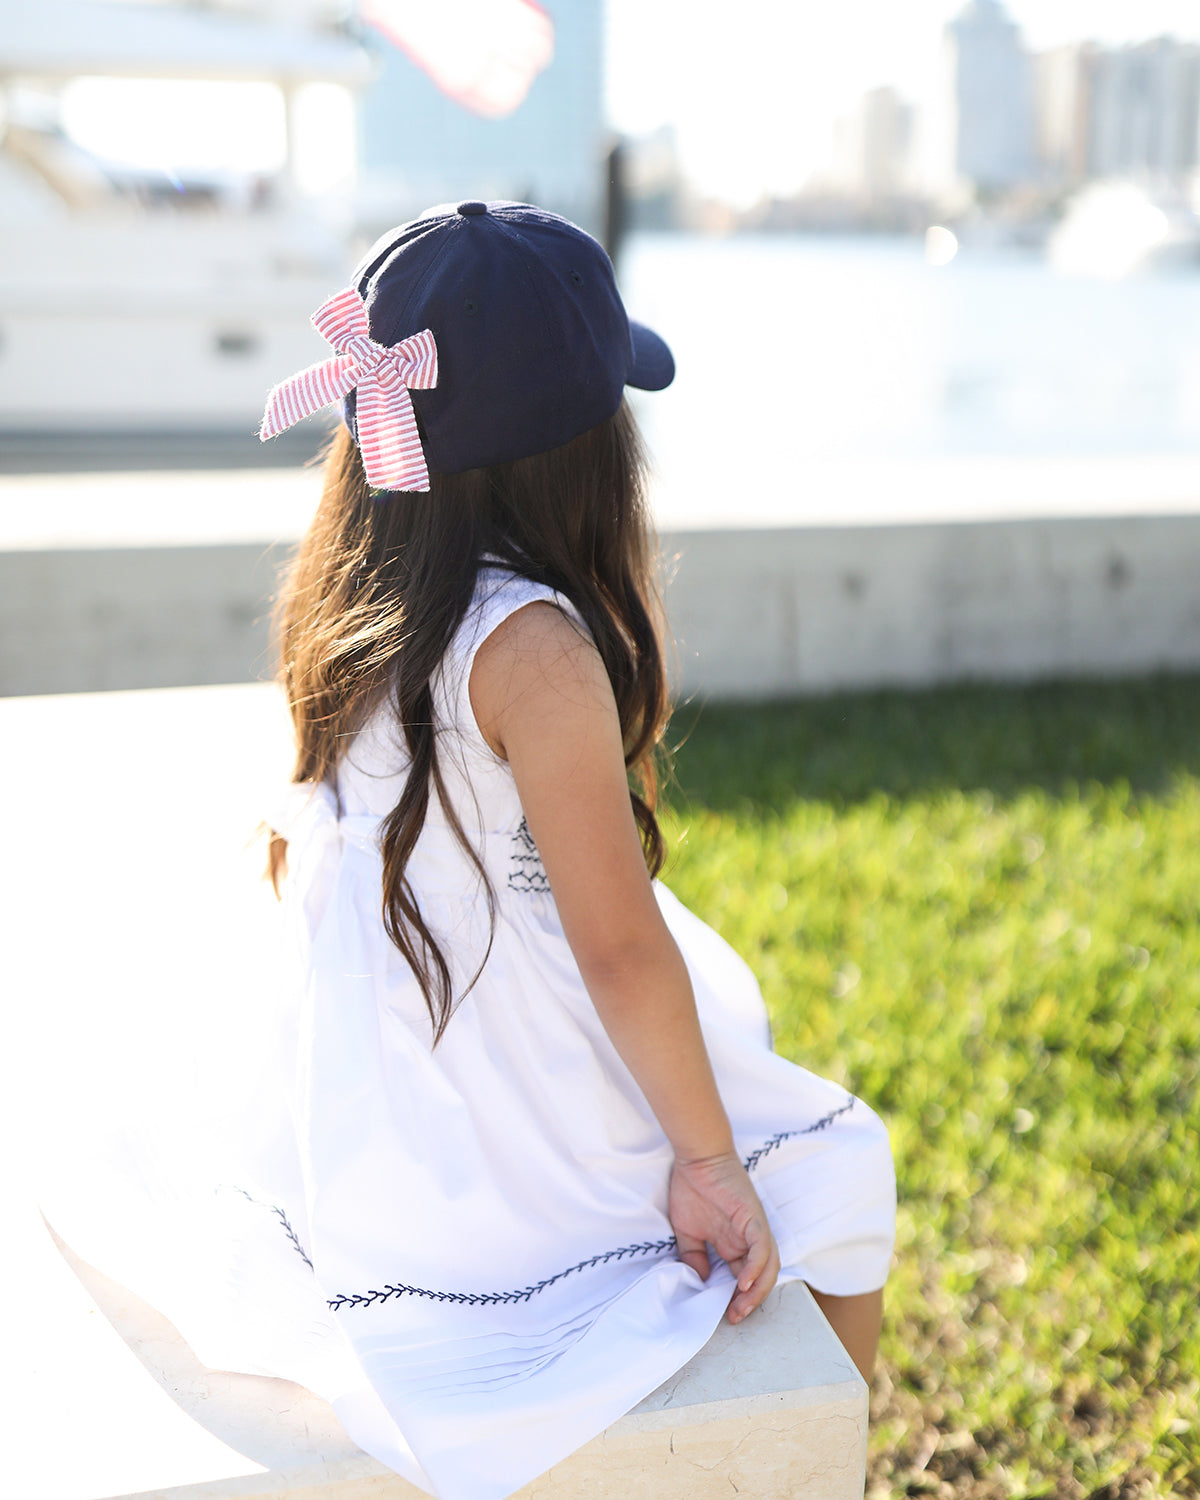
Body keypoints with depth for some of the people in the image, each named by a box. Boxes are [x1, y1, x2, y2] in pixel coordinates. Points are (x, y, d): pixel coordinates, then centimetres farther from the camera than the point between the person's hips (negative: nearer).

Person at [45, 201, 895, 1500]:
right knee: (840, 1173, 14)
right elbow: (620, 947, -22)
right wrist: (708, 1162, -11)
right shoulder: (531, 647, -26)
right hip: (518, 1168, -8)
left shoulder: (341, 612, -3)